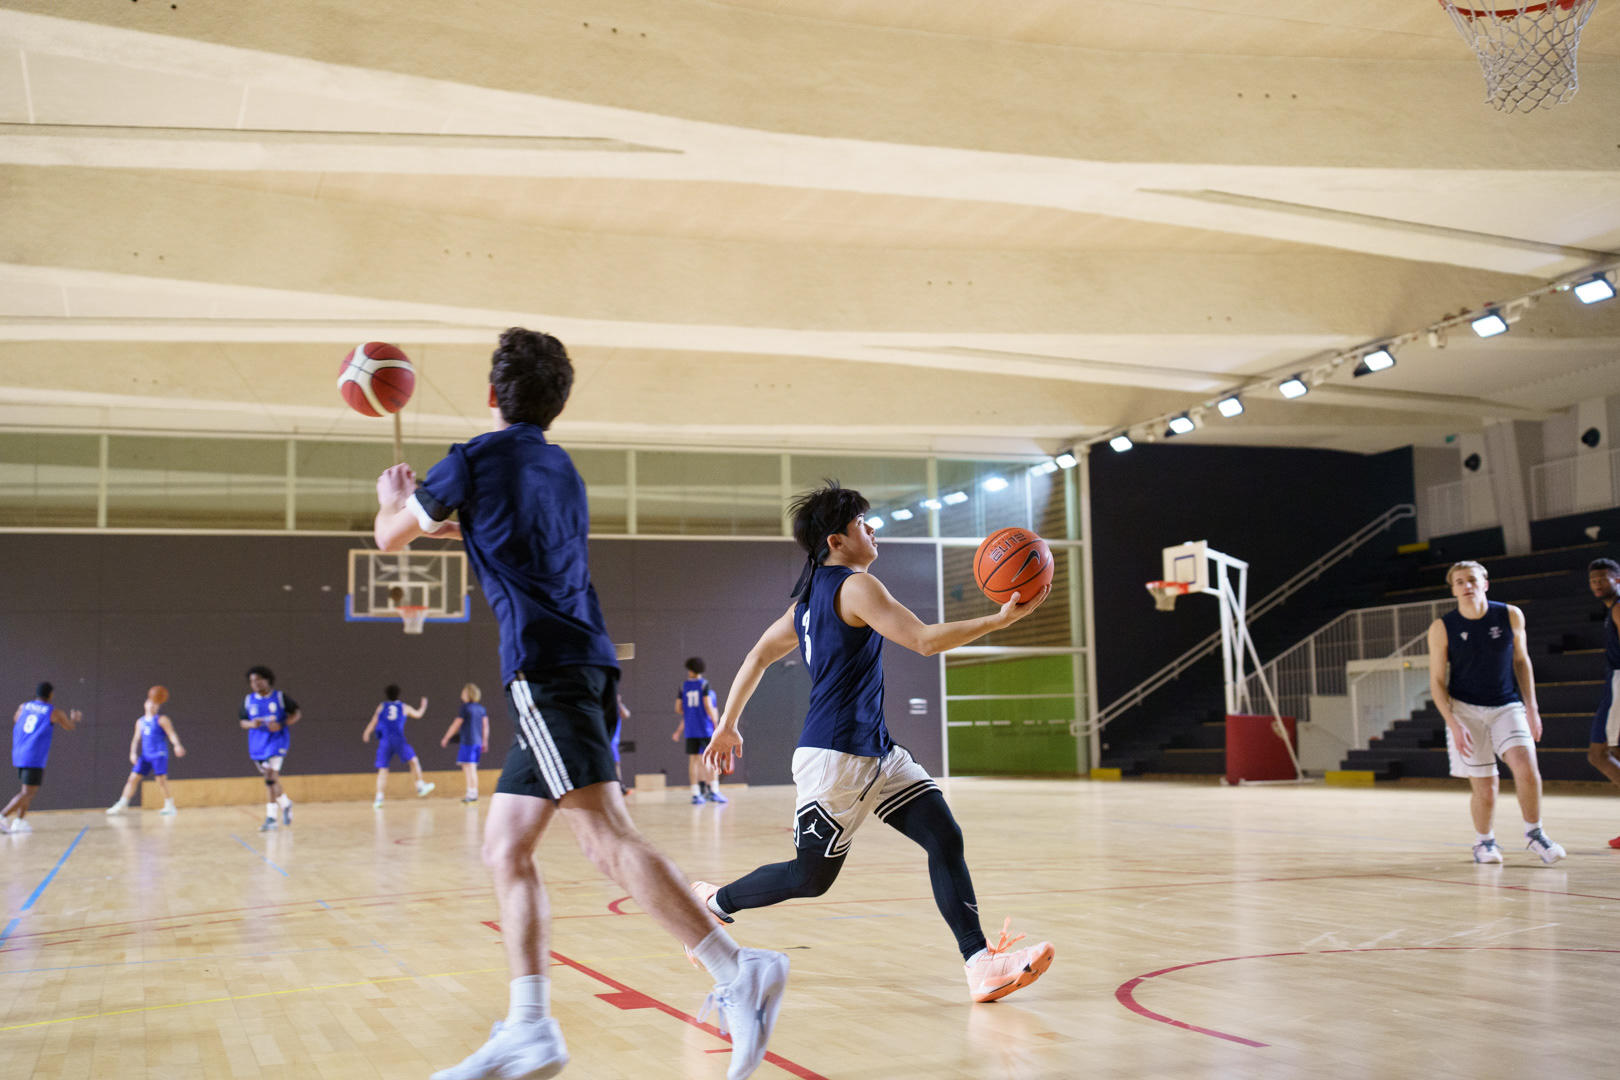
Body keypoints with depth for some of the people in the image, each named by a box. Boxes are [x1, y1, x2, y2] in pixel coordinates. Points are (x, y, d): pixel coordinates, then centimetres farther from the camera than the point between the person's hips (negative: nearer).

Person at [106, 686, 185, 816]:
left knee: (161, 779, -13)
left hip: (159, 754, -5)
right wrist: (133, 752, 3)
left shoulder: (162, 720, -1)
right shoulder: (140, 722, 17)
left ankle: (169, 805, -2)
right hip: (145, 755, 6)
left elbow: (172, 734, -10)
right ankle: (122, 804, 5)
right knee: (133, 777, 1)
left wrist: (177, 745, -28)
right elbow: (136, 738, 18)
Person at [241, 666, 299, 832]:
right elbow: (243, 721, 13)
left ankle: (270, 817, -16)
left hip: (277, 739, -5)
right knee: (270, 778, 14)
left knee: (270, 775, -19)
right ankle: (285, 804, 38)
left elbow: (296, 713, 2)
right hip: (257, 744, 5)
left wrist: (281, 725, -14)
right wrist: (251, 724, -11)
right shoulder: (248, 701, 5)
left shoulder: (280, 697, -4)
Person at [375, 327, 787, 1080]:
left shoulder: (474, 462, 1)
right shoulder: (559, 468, 22)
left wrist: (394, 497, 38)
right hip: (577, 668, 9)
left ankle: (739, 972, -24)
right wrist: (444, 516, 56)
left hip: (546, 667, -9)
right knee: (504, 847, 10)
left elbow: (391, 538, 16)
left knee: (607, 835, -17)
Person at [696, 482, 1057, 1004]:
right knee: (811, 876, 3)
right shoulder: (855, 586, -12)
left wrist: (728, 724, 28)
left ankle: (980, 964, -10)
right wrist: (1000, 619, -15)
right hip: (834, 756, -9)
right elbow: (924, 640, -19)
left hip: (875, 751, 9)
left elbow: (759, 654, 22)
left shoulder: (811, 595, 16)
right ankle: (713, 901, 26)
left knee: (944, 835, -5)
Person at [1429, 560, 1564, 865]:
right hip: (1465, 710, -1)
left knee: (1526, 766, -20)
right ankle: (1484, 840, 26)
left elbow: (1521, 661, 8)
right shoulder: (1442, 628, -9)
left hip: (1506, 707, 1)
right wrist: (1454, 724, -13)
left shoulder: (1511, 616, -4)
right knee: (1484, 789, -2)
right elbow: (1437, 681, -4)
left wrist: (1531, 708, 3)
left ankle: (1534, 833, 3)